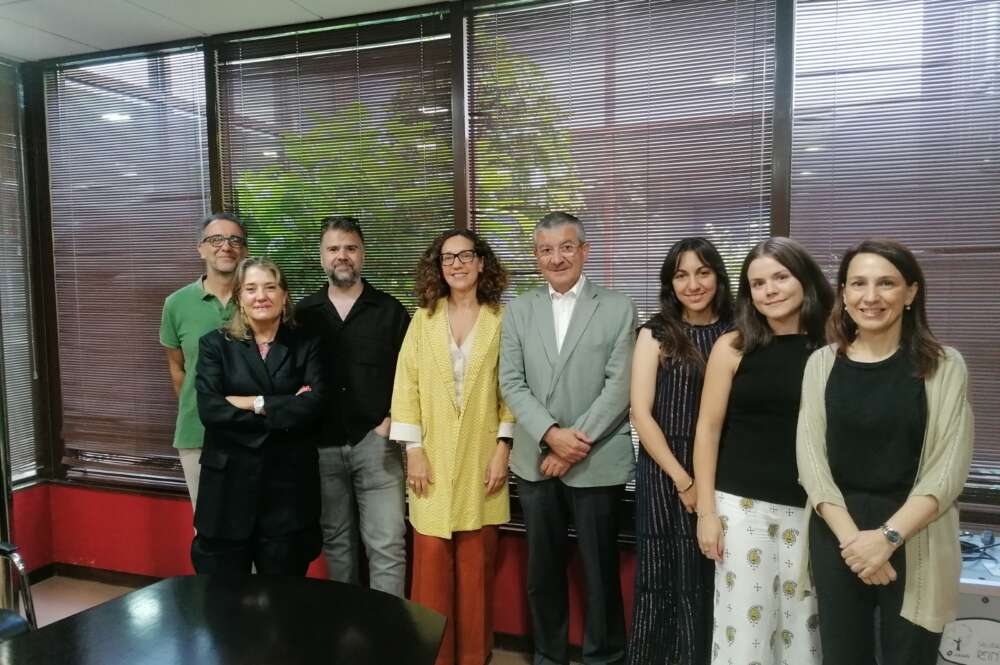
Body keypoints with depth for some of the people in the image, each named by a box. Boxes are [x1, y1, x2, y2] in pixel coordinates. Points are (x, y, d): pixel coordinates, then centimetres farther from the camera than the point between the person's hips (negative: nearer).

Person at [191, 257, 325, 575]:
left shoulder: (306, 345, 4)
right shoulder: (216, 344, 3)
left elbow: (313, 405, -11)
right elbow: (209, 409, -12)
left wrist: (255, 403, -13)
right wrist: (283, 411, -13)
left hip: (288, 483, 0)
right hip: (229, 482, 0)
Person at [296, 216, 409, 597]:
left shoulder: (390, 311, 2)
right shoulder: (303, 313, 7)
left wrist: (391, 421, -6)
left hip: (376, 442, -2)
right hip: (323, 445, 2)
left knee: (387, 544, -4)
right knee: (336, 541, 14)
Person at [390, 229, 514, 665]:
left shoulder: (501, 319, 0)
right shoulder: (423, 318, 4)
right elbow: (406, 385, 2)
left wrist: (503, 447, -5)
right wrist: (413, 450, -4)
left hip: (482, 458, -1)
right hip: (434, 457, 1)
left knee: (476, 563, 6)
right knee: (432, 561, 3)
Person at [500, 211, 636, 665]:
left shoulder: (618, 308, -1)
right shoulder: (518, 310, 7)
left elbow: (619, 385, -8)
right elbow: (511, 382, 0)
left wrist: (577, 443, -13)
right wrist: (551, 435, -13)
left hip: (597, 462, -2)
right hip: (535, 461, 3)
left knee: (600, 570, 9)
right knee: (543, 569, 14)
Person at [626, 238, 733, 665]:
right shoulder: (656, 334, -1)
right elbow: (641, 413, -5)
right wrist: (683, 480, -8)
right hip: (665, 474, -2)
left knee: (710, 582, 9)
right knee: (666, 580, 6)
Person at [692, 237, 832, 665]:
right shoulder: (733, 347, -2)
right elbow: (708, 428, -1)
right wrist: (706, 511, -3)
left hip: (811, 509, 1)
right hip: (742, 504, -1)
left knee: (803, 624, 12)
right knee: (742, 621, 5)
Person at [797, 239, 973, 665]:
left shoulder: (944, 366, -2)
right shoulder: (822, 364, 2)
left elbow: (948, 469, -7)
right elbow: (810, 458, -2)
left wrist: (888, 536, -17)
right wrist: (851, 536, -14)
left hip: (916, 543, -1)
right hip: (836, 538, 2)